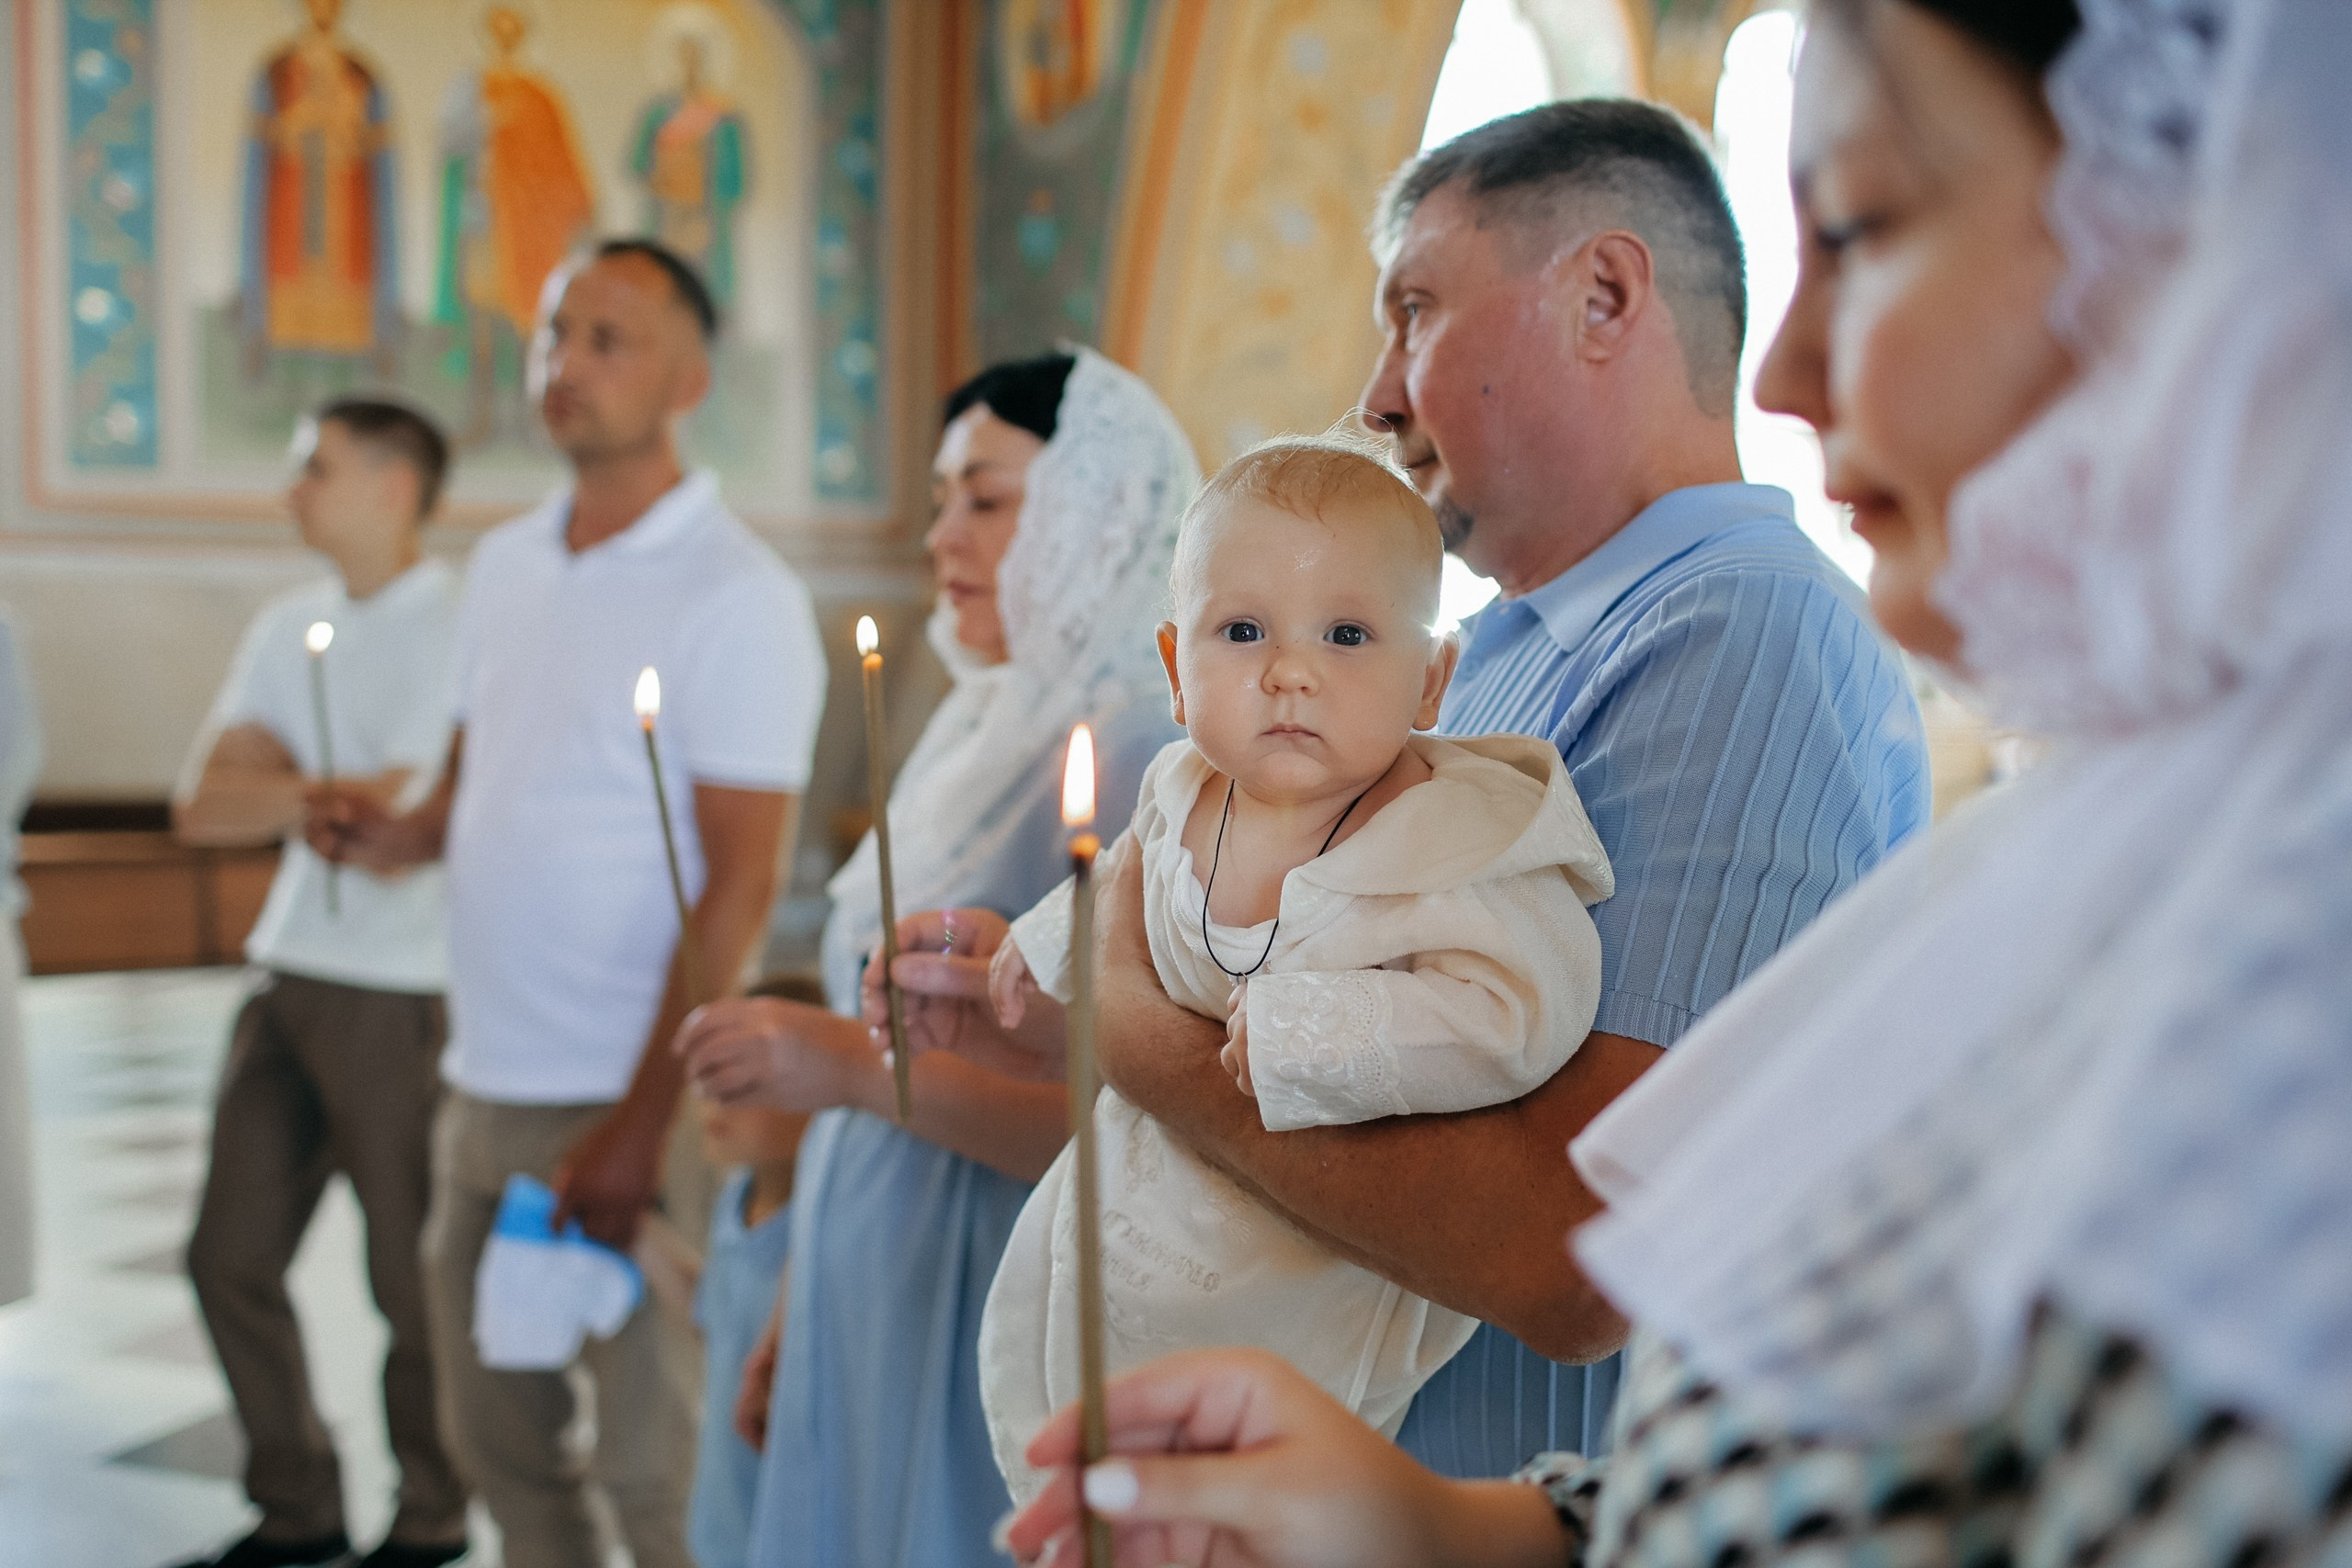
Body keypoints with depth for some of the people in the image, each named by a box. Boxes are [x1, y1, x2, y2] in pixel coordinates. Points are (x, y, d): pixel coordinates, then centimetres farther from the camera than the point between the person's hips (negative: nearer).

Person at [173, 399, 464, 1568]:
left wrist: (278, 787, -3)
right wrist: (334, 789, -8)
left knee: (412, 1283, 4)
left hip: (401, 998, -7)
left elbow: (400, 817, -18)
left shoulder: (461, 631, -11)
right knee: (230, 1258, 12)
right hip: (289, 979, 8)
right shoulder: (290, 629, 12)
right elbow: (199, 805, 5)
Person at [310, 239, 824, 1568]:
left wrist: (644, 1124, -19)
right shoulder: (506, 565, 11)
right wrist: (404, 832, -1)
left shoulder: (738, 596, -11)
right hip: (484, 1083, 7)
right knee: (498, 1437, 16)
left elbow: (738, 890, -15)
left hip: (621, 1102, -7)